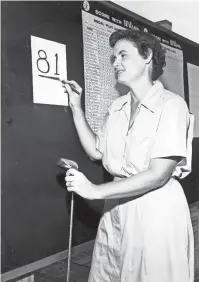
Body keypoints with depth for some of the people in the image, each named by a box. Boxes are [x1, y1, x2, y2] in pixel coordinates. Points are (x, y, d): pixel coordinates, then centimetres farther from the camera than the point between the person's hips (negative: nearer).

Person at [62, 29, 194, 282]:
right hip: (116, 208, 6)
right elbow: (96, 151, 10)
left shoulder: (171, 104, -14)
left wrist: (96, 191, -20)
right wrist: (76, 107, 6)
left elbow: (158, 175, -20)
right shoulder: (116, 107, 7)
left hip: (156, 209, -6)